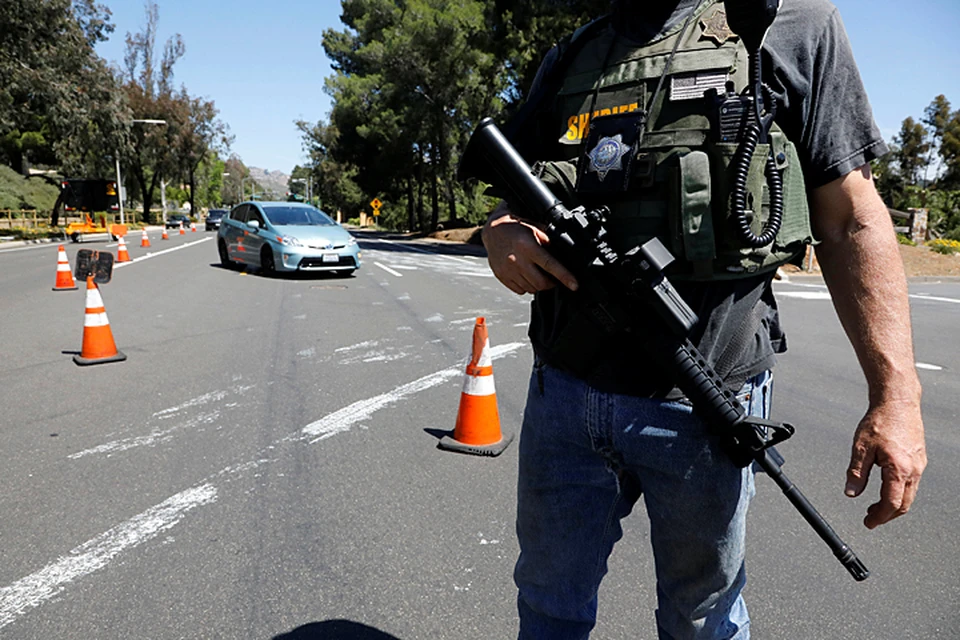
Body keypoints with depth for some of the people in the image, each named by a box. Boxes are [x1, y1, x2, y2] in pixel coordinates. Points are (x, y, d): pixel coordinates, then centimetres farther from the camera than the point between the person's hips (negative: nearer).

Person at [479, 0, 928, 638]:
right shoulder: (570, 59, 13)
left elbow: (852, 222, -2)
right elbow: (514, 198, 16)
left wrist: (897, 394, -8)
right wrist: (500, 233, -9)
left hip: (703, 409, -3)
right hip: (563, 389, 4)